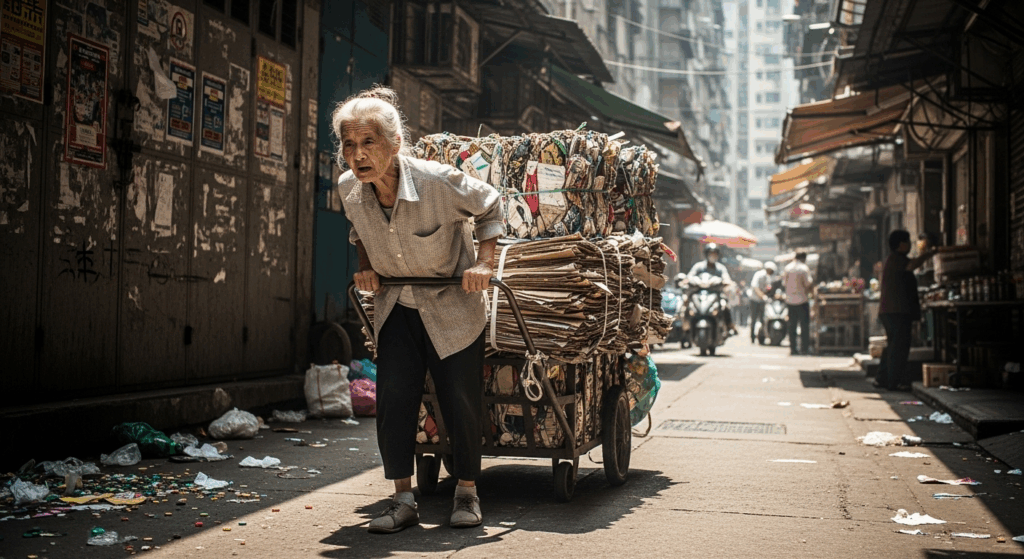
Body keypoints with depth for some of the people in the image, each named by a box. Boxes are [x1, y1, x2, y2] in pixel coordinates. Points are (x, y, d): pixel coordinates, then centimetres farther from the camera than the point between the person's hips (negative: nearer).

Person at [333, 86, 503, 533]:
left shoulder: (438, 181, -28)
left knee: (460, 402, 3)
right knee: (392, 400, -3)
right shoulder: (349, 189, -13)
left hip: (452, 307, -4)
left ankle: (467, 493, 22)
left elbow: (489, 206, -9)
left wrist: (484, 261, -17)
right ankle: (403, 499, 8)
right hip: (396, 307, 4)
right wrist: (365, 265, -4)